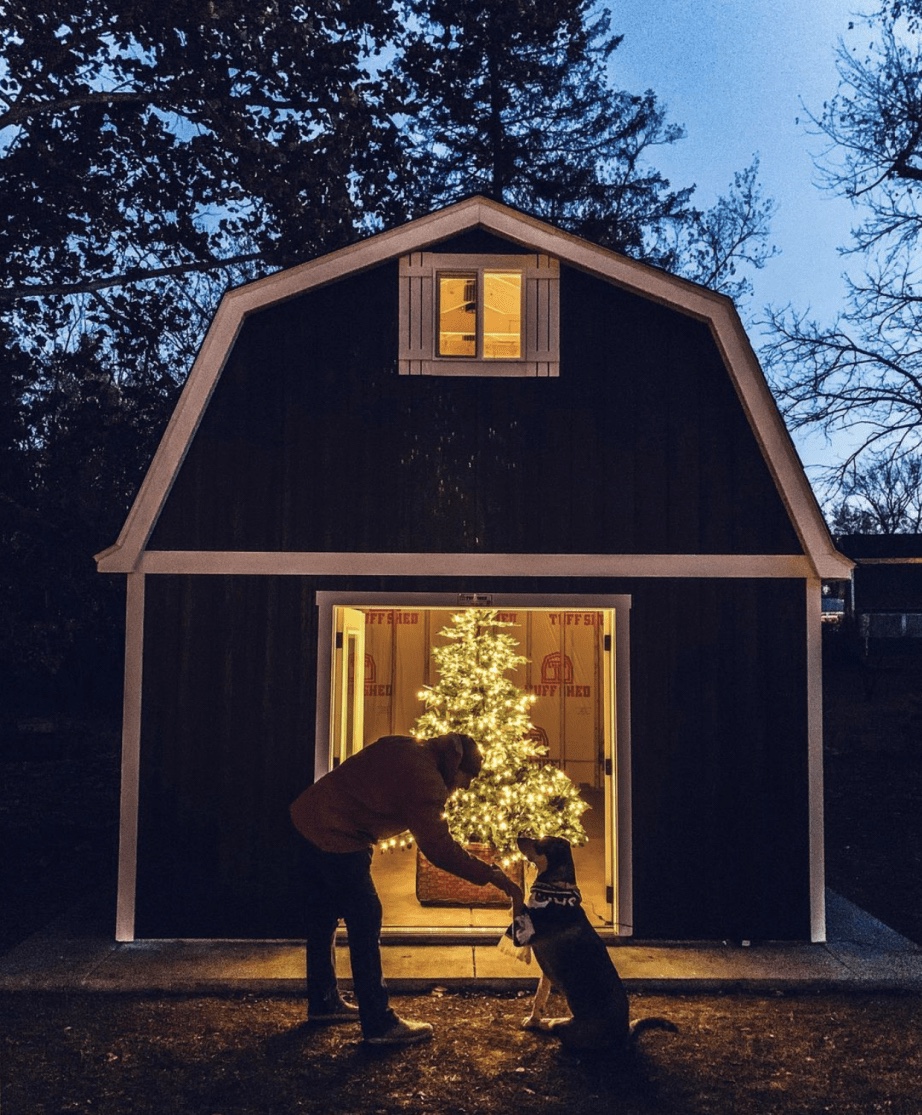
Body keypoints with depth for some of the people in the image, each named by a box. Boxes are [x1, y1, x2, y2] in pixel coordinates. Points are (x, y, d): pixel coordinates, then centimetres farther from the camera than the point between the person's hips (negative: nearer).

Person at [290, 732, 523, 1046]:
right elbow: (439, 848, -23)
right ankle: (379, 1025, 2)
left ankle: (323, 1003, 35)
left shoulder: (409, 750, 10)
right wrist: (492, 876, -19)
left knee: (323, 918, 20)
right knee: (365, 921, -4)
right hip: (337, 838, -11)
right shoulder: (424, 778, -19)